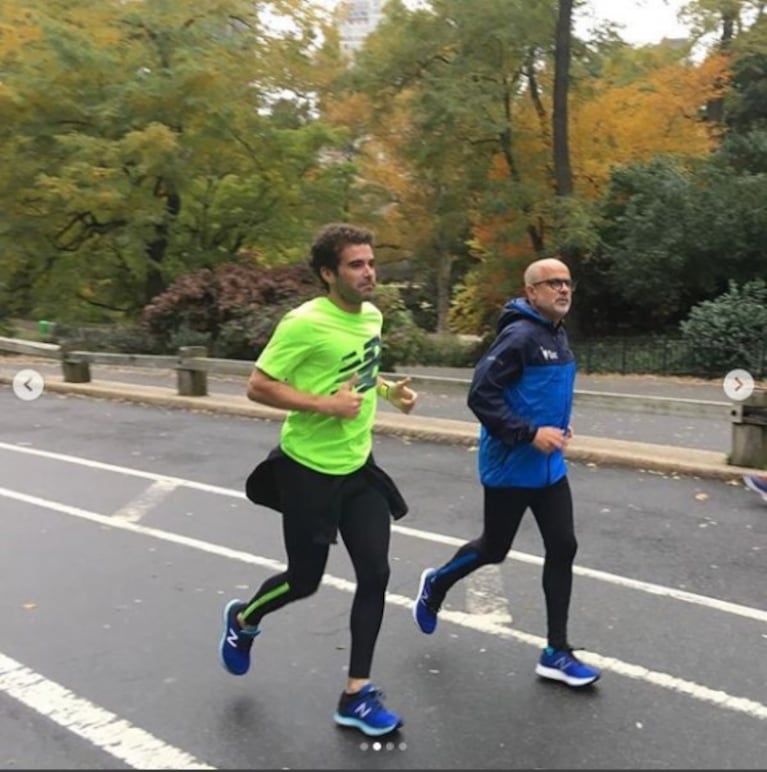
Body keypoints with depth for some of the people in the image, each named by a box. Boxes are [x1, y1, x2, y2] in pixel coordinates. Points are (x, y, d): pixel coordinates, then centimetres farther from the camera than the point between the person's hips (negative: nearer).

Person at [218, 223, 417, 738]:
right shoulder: (305, 323, -21)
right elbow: (258, 386, -19)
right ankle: (243, 619, 42)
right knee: (304, 580, 8)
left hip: (359, 465, 7)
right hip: (309, 469, -6)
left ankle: (357, 695, 16)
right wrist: (326, 404, -26)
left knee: (375, 574, 2)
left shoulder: (371, 315, 4)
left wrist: (389, 390, 3)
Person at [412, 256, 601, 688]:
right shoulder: (520, 336, -19)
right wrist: (530, 433, -24)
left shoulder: (559, 336, 10)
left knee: (563, 548, 4)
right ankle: (436, 584, 39)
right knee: (494, 549, 9)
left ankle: (557, 653, 13)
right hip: (510, 468, -8)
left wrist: (560, 424, 9)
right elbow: (481, 395, -24)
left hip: (550, 468, 8)